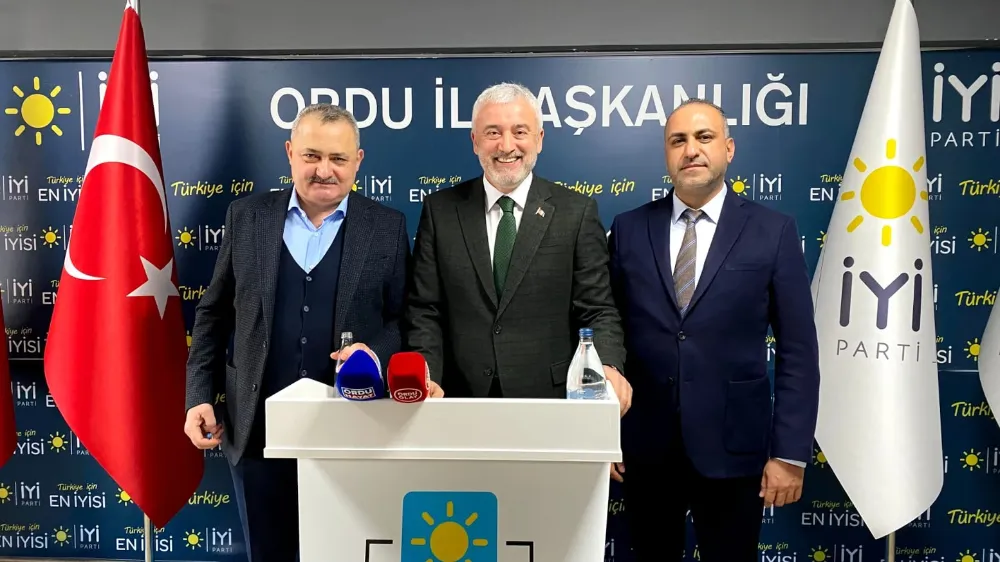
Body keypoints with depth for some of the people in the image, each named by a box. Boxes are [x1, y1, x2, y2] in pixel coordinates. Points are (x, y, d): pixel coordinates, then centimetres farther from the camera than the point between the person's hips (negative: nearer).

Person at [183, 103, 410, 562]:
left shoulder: (388, 227, -2)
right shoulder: (246, 217, 2)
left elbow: (406, 319, 2)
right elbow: (213, 314, 8)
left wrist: (376, 353, -18)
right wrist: (199, 396, 2)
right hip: (257, 429, 2)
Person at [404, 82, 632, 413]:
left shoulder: (576, 212, -2)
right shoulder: (440, 210, 1)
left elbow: (597, 310, -4)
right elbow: (424, 311, 0)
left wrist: (608, 367, -22)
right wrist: (427, 379, -14)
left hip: (550, 399, 0)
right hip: (463, 399, 1)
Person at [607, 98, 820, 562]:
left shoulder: (773, 232, -3)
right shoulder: (629, 229, 1)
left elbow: (797, 351, -3)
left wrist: (791, 453, -6)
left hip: (732, 448, -1)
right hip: (644, 447, 2)